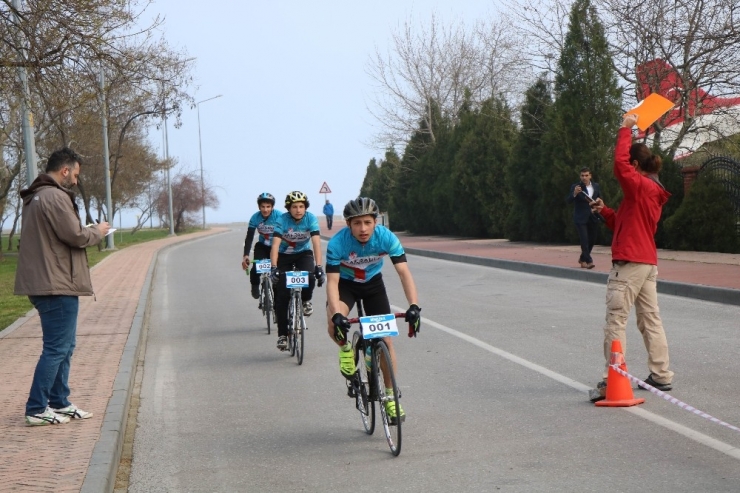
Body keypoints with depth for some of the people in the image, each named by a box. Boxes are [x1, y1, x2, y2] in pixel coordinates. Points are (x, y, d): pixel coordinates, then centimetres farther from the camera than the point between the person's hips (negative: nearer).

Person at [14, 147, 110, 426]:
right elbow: (75, 236, -19)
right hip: (57, 285, -10)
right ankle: (37, 409, -3)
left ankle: (59, 403, 22)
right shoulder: (55, 197, -16)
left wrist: (89, 232, 9)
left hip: (43, 284, 10)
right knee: (57, 348, -5)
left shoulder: (35, 197, 17)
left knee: (63, 346, 17)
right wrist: (97, 232, 0)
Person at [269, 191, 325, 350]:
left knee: (309, 275, -32)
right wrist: (273, 268, -41)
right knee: (282, 295, -8)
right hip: (284, 255, 0)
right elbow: (275, 245, -30)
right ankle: (282, 334, 2)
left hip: (303, 253, 0)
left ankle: (306, 300, 2)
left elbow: (316, 243, -27)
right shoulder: (282, 220, -22)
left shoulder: (311, 219, -20)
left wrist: (319, 267, -38)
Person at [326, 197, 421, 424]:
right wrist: (337, 315, -48)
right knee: (335, 326, -32)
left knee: (386, 339, -4)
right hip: (345, 283, -2)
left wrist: (414, 306, -44)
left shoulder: (386, 238, -28)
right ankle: (346, 349, 4)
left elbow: (404, 273, -30)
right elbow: (332, 282, -33)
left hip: (373, 283, 2)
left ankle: (391, 397, 12)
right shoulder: (337, 243, -32)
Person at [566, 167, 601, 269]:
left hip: (593, 217, 5)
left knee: (592, 240, 13)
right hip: (580, 218, -5)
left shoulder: (596, 186, 5)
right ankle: (588, 261, -12)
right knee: (584, 240, -13)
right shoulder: (575, 187, -9)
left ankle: (582, 258, 31)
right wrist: (574, 193, -37)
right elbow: (568, 200, -18)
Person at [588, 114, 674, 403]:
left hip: (630, 264, -10)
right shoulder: (651, 193, 19)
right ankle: (662, 376, 17)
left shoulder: (640, 186, -10)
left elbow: (619, 163, -22)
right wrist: (605, 212, 13)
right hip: (648, 263, 10)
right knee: (651, 319, 13)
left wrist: (625, 130, -11)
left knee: (616, 320, -9)